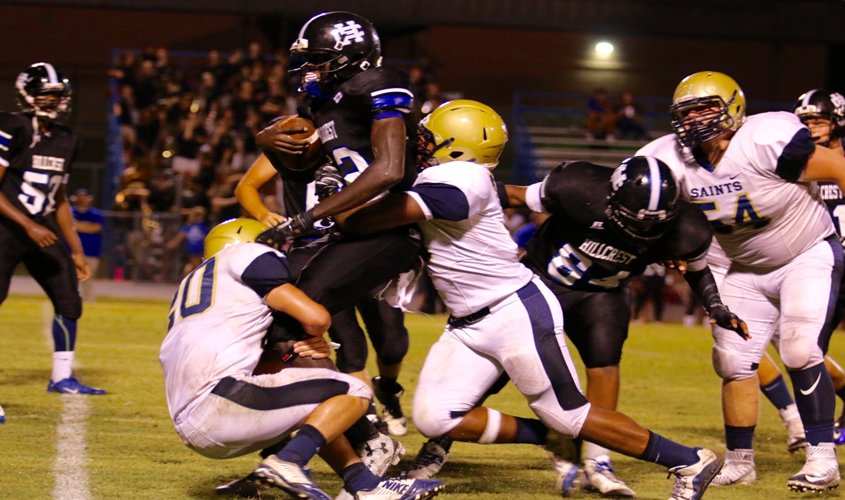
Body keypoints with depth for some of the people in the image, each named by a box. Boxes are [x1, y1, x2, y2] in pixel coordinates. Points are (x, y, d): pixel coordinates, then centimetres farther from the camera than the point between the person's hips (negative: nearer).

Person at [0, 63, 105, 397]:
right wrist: (29, 226, -23)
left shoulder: (65, 140, 11)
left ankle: (62, 378, 18)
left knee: (69, 299, 5)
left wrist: (76, 251, 17)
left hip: (43, 228, 7)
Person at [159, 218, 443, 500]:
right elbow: (316, 317, -4)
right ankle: (287, 463, -20)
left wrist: (302, 350, 10)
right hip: (219, 399, -9)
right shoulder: (247, 254, 8)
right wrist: (313, 335, 20)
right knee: (354, 394, -1)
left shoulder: (192, 283, 32)